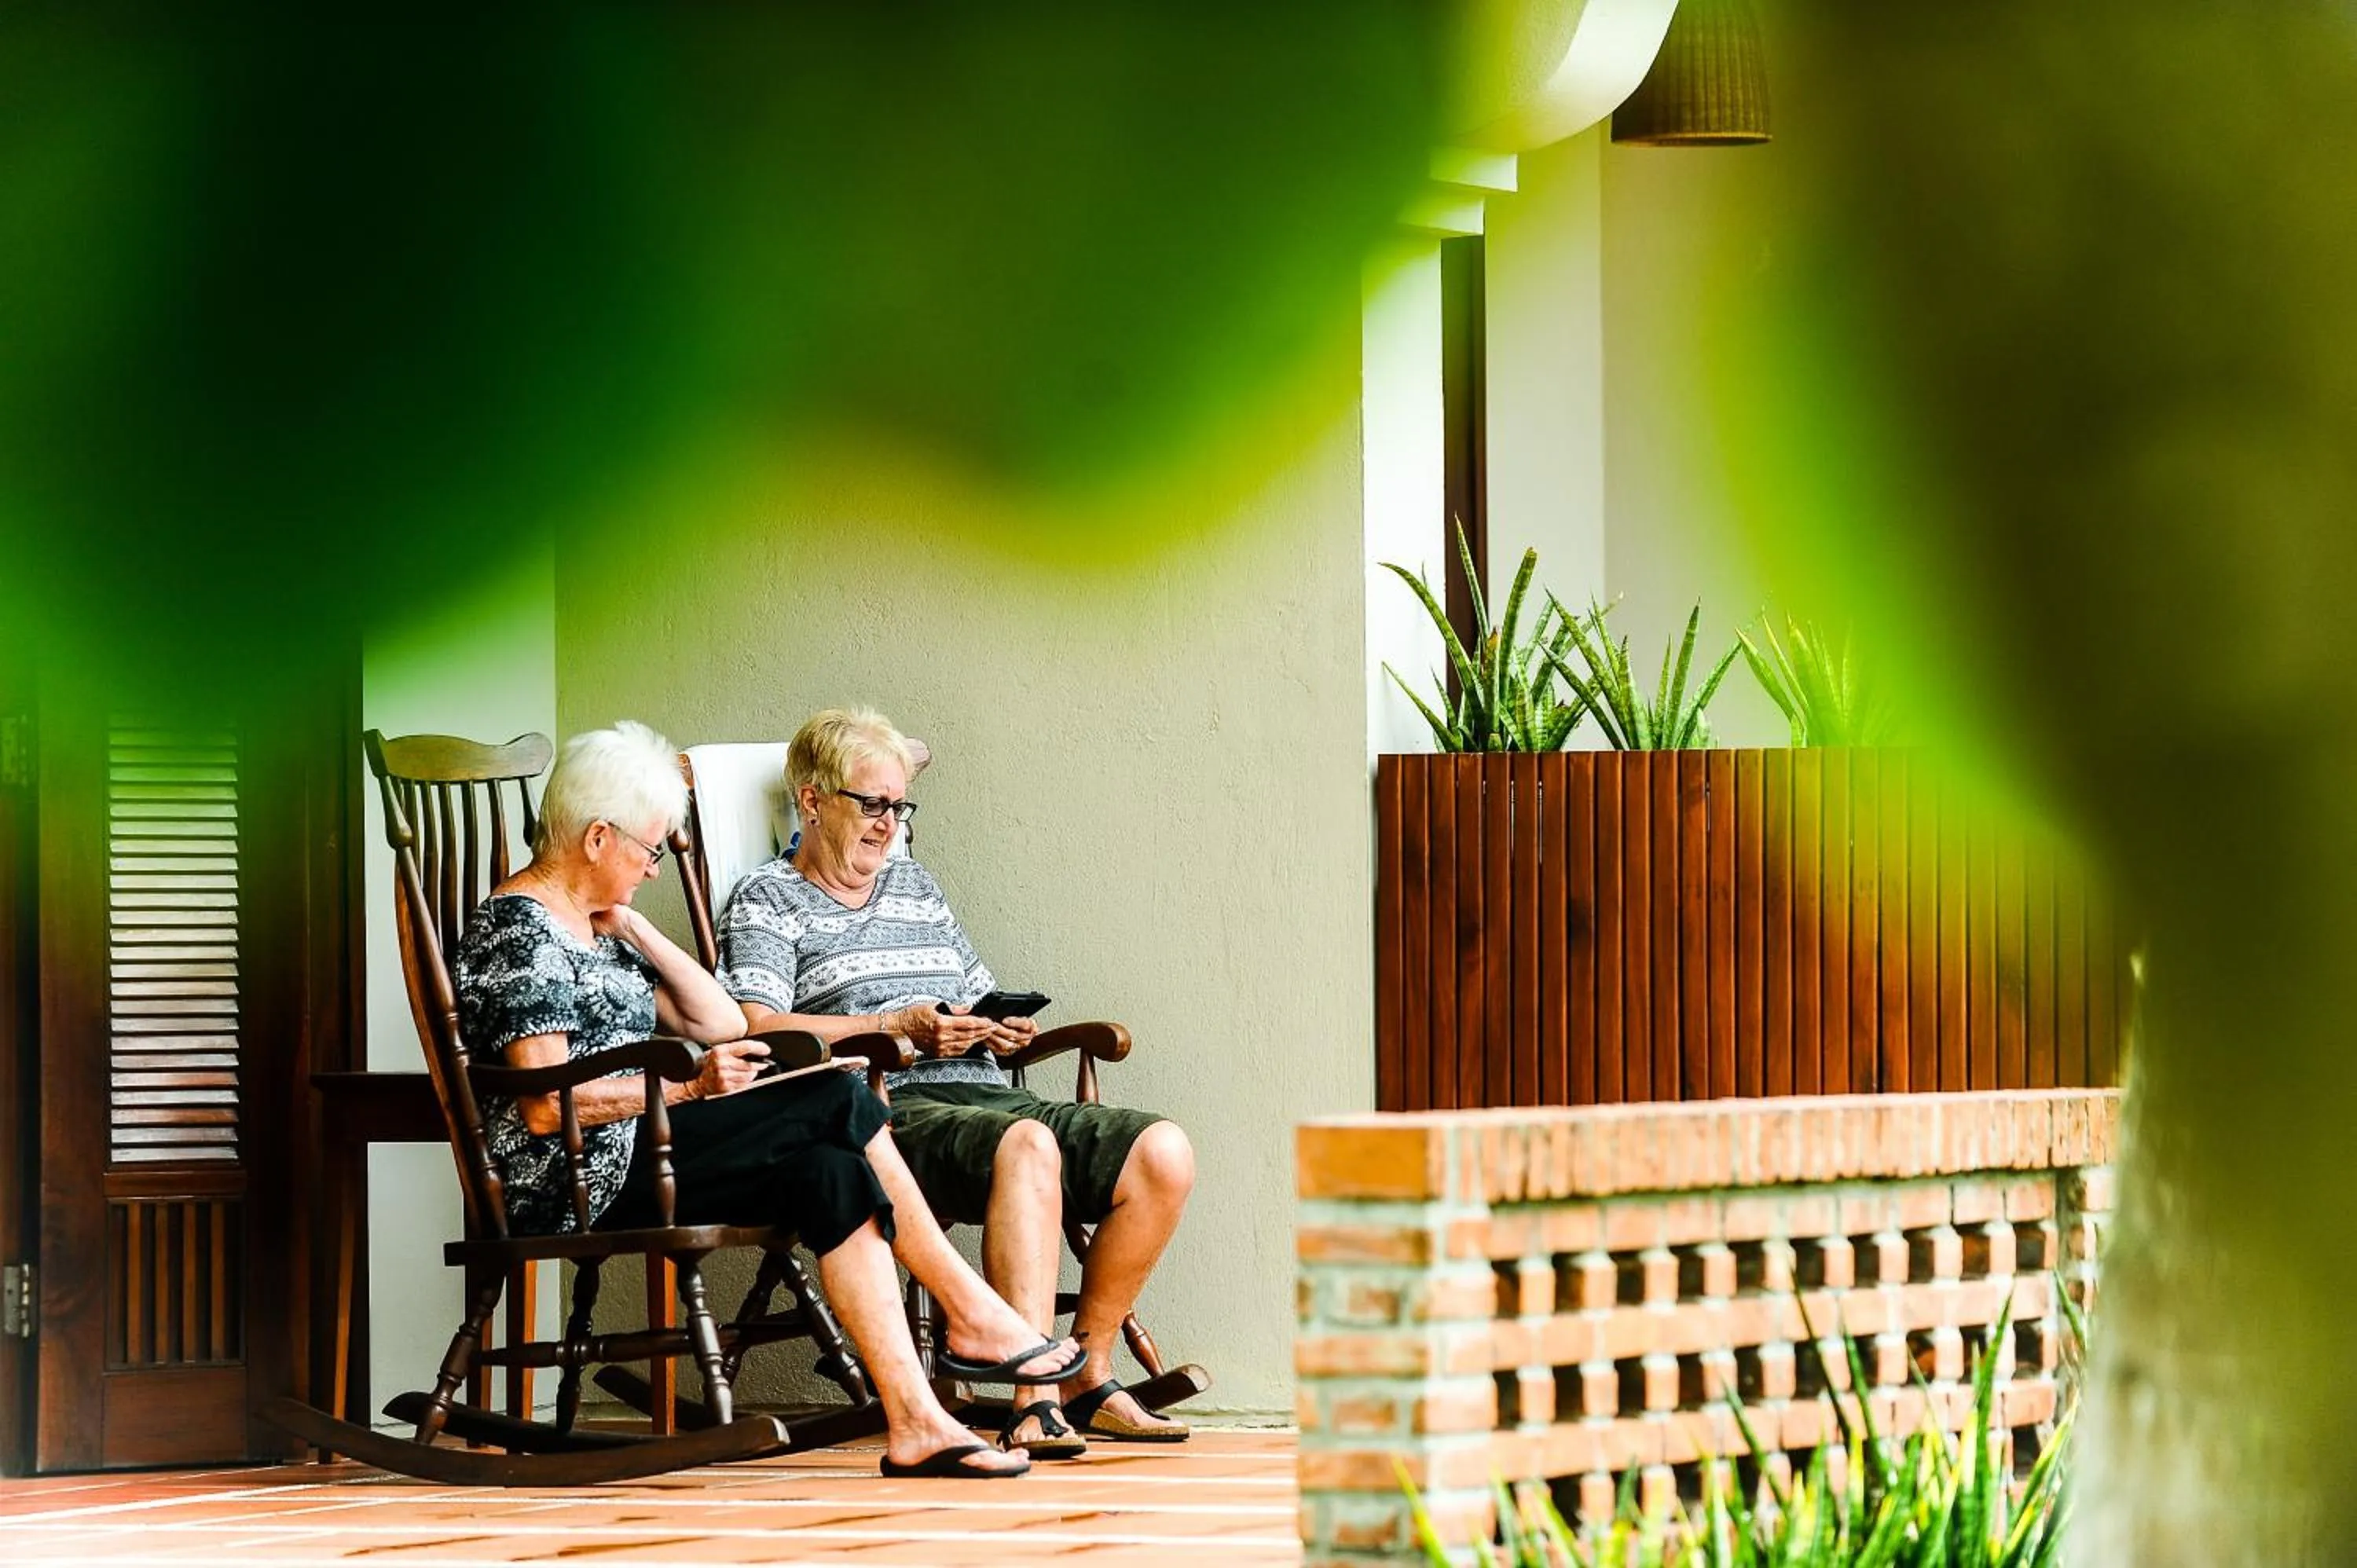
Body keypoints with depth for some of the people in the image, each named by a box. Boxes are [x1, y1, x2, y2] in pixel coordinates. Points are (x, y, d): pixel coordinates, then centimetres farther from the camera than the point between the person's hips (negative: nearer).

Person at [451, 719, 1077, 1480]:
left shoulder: (591, 929, 21)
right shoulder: (518, 927, -10)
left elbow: (720, 1022, 17)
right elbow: (544, 1105, -20)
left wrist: (632, 928, 10)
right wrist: (689, 1088, -22)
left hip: (629, 1159, 9)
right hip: (574, 1182, -9)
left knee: (833, 1174, -13)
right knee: (839, 1102, -16)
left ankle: (917, 1424, -18)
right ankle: (974, 1315, -10)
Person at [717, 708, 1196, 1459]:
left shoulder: (915, 885, 30)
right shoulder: (766, 901, 8)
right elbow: (759, 1030, -9)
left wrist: (1002, 1030, 6)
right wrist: (898, 1028, -15)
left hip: (983, 1091, 7)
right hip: (889, 1111, -7)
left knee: (1162, 1154, -15)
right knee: (1026, 1147, -39)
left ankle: (1087, 1376, -7)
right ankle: (1034, 1403, -48)